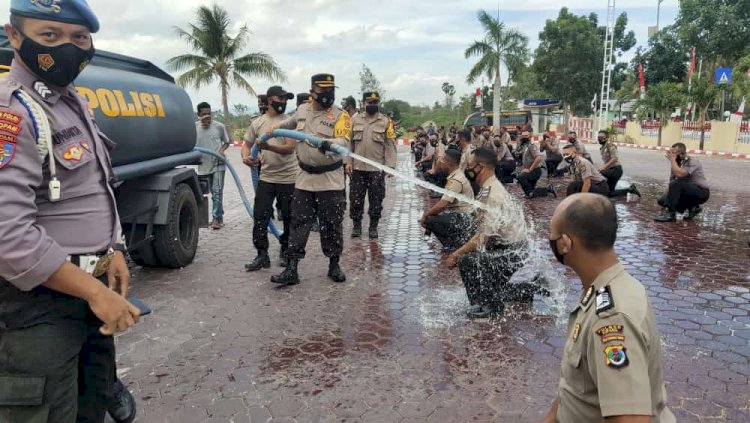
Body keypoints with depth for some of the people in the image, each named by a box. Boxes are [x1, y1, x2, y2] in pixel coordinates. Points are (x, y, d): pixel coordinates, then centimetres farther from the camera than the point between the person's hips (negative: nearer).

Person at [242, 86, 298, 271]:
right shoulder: (257, 123, 7)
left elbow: (290, 148, -14)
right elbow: (247, 144, 13)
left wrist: (269, 146, -28)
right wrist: (245, 156, -10)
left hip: (289, 178, -2)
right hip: (266, 177, 2)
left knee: (289, 218, 7)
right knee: (259, 217, -1)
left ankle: (285, 252, 24)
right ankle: (262, 255, 8)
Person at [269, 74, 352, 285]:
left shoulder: (341, 115, -9)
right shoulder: (303, 110, 7)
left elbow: (344, 142, -26)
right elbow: (292, 121, 32)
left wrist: (328, 143, -45)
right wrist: (276, 127, 19)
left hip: (331, 180, -4)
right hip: (305, 178, 4)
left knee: (331, 224, 5)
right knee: (299, 223, 4)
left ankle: (334, 265, 22)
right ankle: (291, 269, 8)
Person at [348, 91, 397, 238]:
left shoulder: (386, 121, 3)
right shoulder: (355, 119, 7)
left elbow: (390, 145, -1)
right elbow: (348, 142, 6)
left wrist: (390, 165, -8)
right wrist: (348, 162, -2)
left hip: (377, 168, -1)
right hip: (357, 167, 1)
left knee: (376, 199, 6)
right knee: (356, 198, 5)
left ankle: (373, 226, 18)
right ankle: (356, 225, 18)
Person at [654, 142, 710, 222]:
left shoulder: (693, 161, -18)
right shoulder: (676, 164, 4)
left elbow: (679, 174, -35)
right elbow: (671, 183, 4)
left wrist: (672, 159, -24)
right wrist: (665, 197, -10)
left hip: (702, 192, -8)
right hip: (687, 192, 8)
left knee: (676, 184, -32)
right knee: (662, 200, -6)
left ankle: (670, 214, -27)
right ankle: (692, 208, 5)